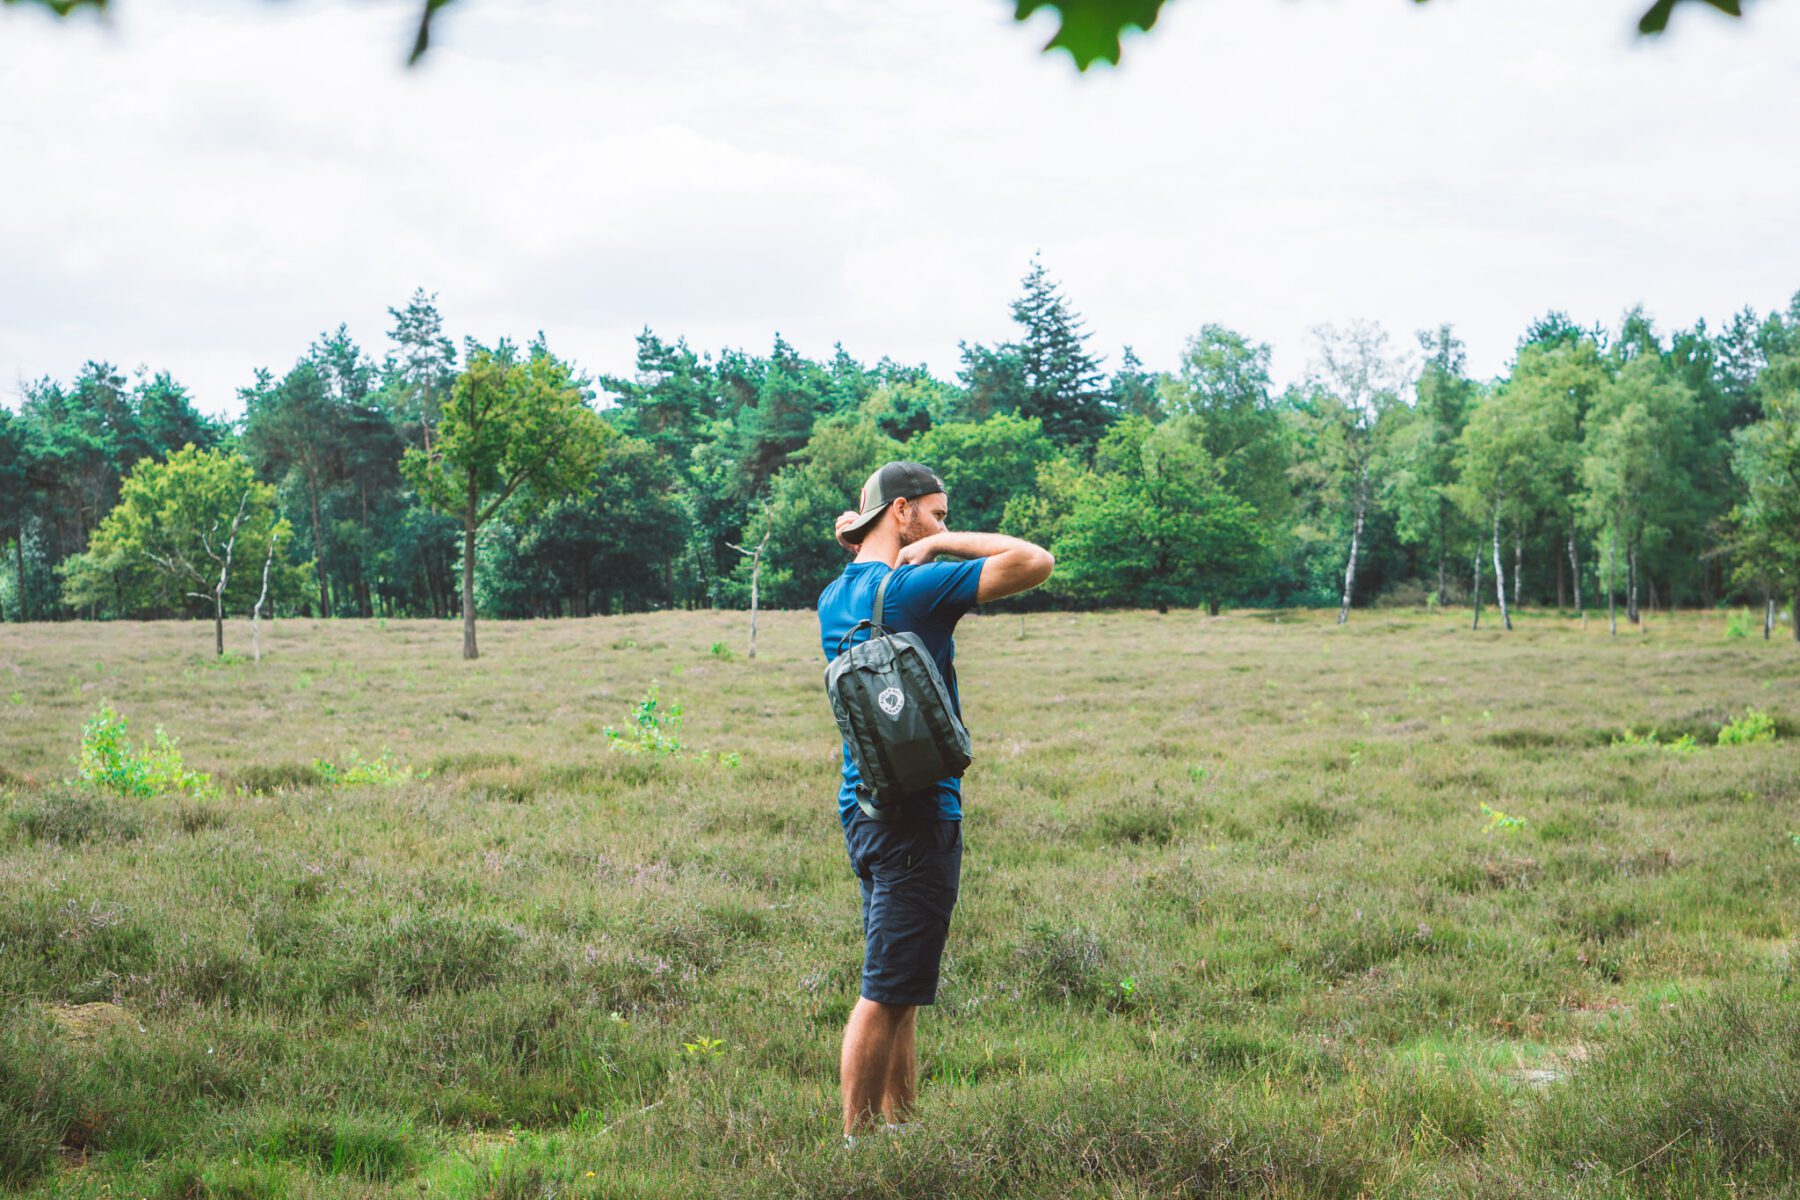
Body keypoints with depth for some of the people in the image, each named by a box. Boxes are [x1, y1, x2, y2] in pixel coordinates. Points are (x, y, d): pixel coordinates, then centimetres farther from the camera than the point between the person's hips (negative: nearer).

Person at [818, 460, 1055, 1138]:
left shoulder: (833, 597, 10)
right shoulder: (914, 587, -15)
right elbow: (1035, 561, -17)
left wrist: (860, 544, 17)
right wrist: (945, 543, -7)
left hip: (864, 804, 9)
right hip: (917, 813, -9)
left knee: (898, 991, 16)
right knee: (887, 993, -5)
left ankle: (898, 1127, 22)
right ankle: (858, 1145, -1)